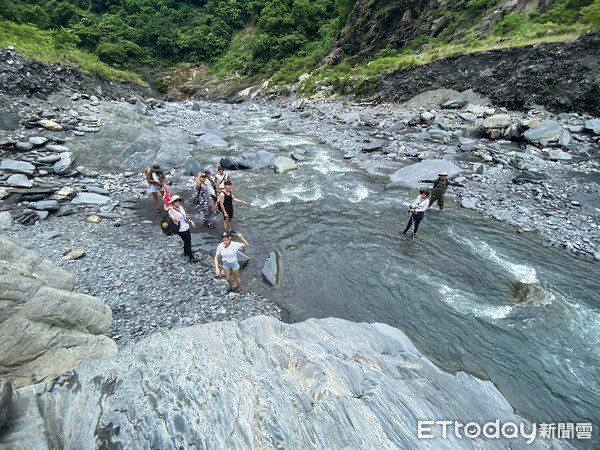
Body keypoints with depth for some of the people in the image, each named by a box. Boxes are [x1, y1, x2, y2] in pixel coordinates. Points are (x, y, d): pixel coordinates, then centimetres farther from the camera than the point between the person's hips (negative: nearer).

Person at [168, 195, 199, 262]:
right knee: (188, 243, 3)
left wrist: (190, 221, 5)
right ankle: (191, 258, 17)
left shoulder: (180, 207, 2)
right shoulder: (171, 211, -21)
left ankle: (186, 252, 49)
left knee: (187, 241, 25)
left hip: (186, 228, 8)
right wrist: (172, 209, -33)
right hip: (181, 230, -8)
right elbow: (177, 219, -37)